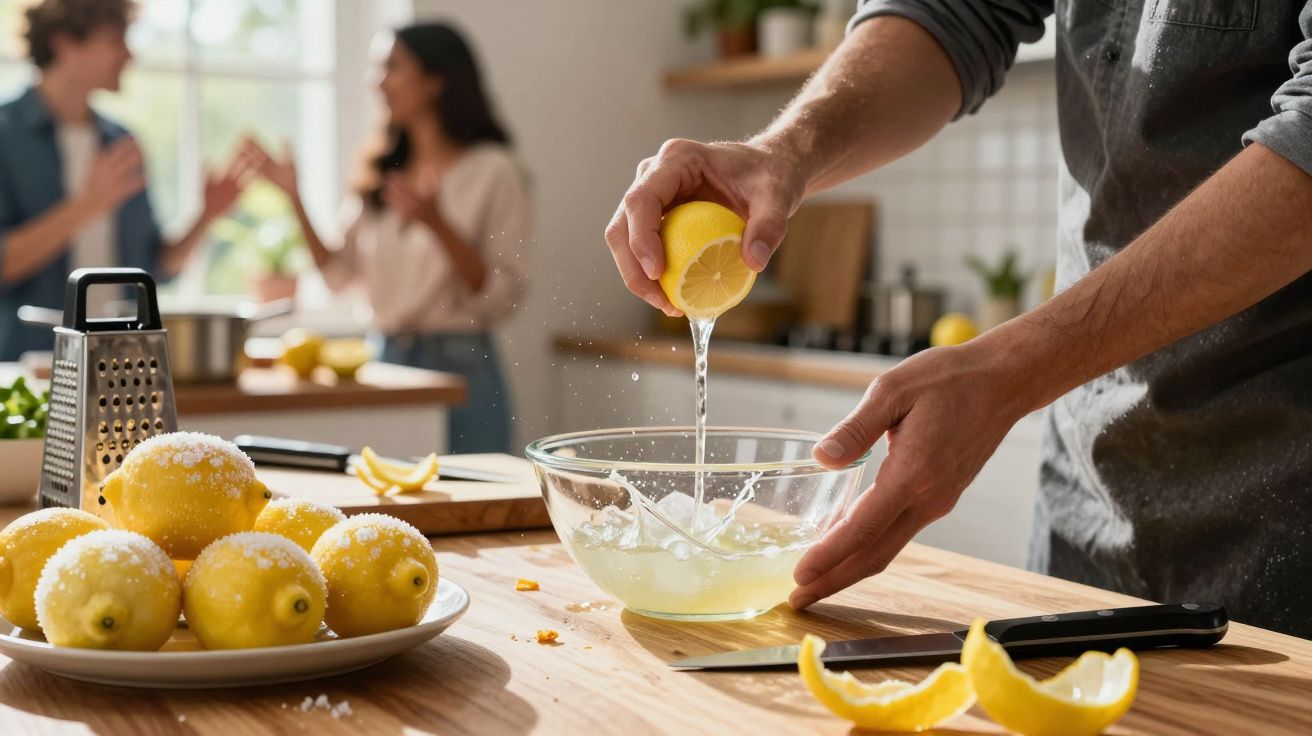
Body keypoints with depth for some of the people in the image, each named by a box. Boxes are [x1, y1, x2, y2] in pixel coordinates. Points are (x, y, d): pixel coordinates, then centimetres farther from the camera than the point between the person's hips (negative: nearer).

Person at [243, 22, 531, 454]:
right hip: (389, 362, 5)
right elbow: (340, 274, 10)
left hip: (460, 369, -5)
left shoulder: (493, 170, -6)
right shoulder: (380, 173, 11)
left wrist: (436, 224, -23)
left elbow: (502, 295, -12)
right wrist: (293, 196, 5)